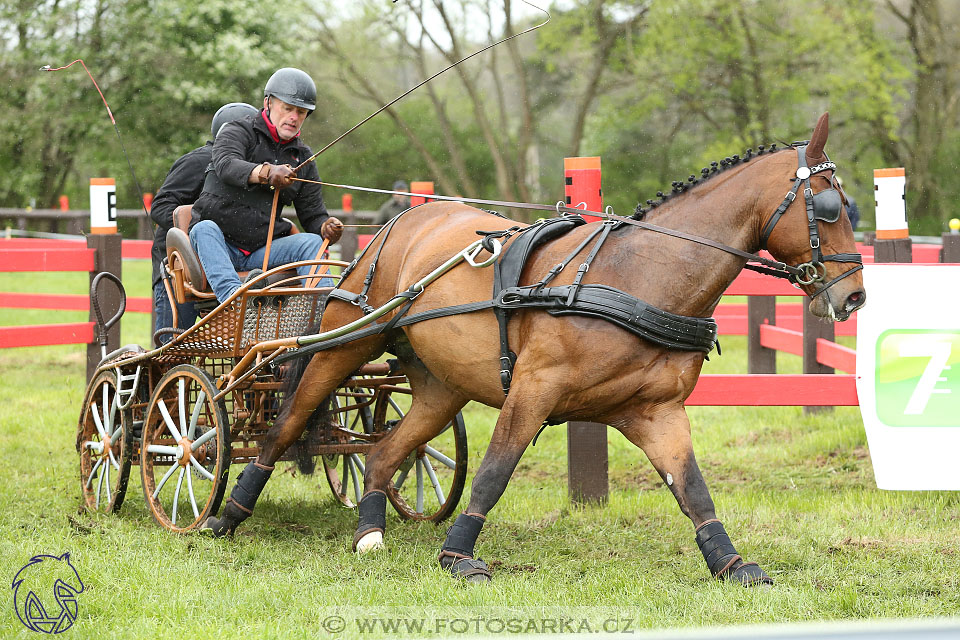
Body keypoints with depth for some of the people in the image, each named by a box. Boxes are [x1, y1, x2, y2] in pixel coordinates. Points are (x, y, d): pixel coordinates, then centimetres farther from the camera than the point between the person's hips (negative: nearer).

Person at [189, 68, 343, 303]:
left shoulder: (302, 157, 16)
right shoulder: (237, 132, 2)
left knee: (312, 242, -19)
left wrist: (326, 228, -11)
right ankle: (232, 294, -58)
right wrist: (266, 172, -43)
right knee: (205, 229, -34)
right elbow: (226, 164, -22)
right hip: (220, 246, -3)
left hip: (262, 252, 3)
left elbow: (313, 215, 16)